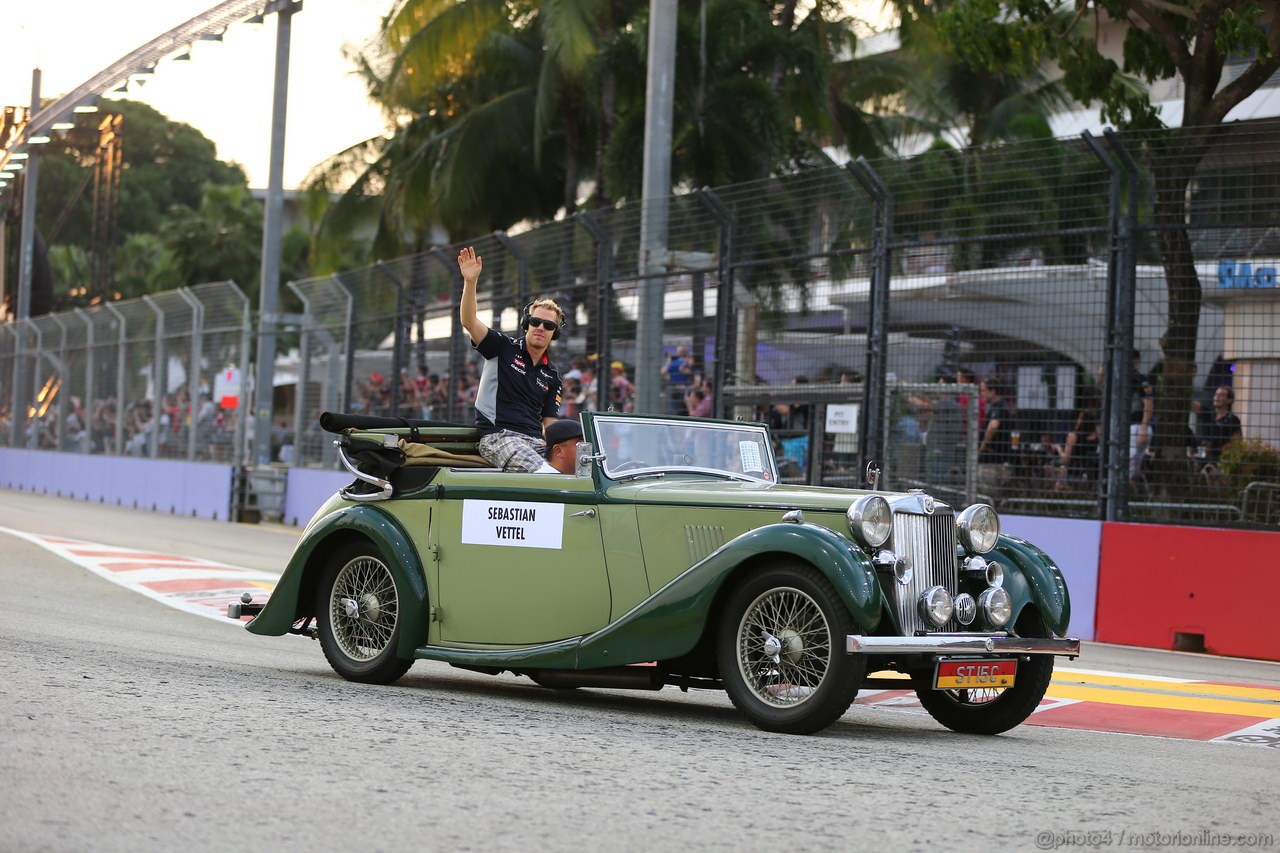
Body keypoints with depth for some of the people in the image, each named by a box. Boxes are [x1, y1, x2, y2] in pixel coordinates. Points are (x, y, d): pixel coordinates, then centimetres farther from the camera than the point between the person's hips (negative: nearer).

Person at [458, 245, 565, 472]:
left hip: (535, 440, 5)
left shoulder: (551, 376, 21)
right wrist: (470, 282, -21)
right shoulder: (504, 348, 9)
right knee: (542, 473, -36)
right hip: (498, 436, -5)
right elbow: (469, 321, -6)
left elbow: (550, 423, 17)